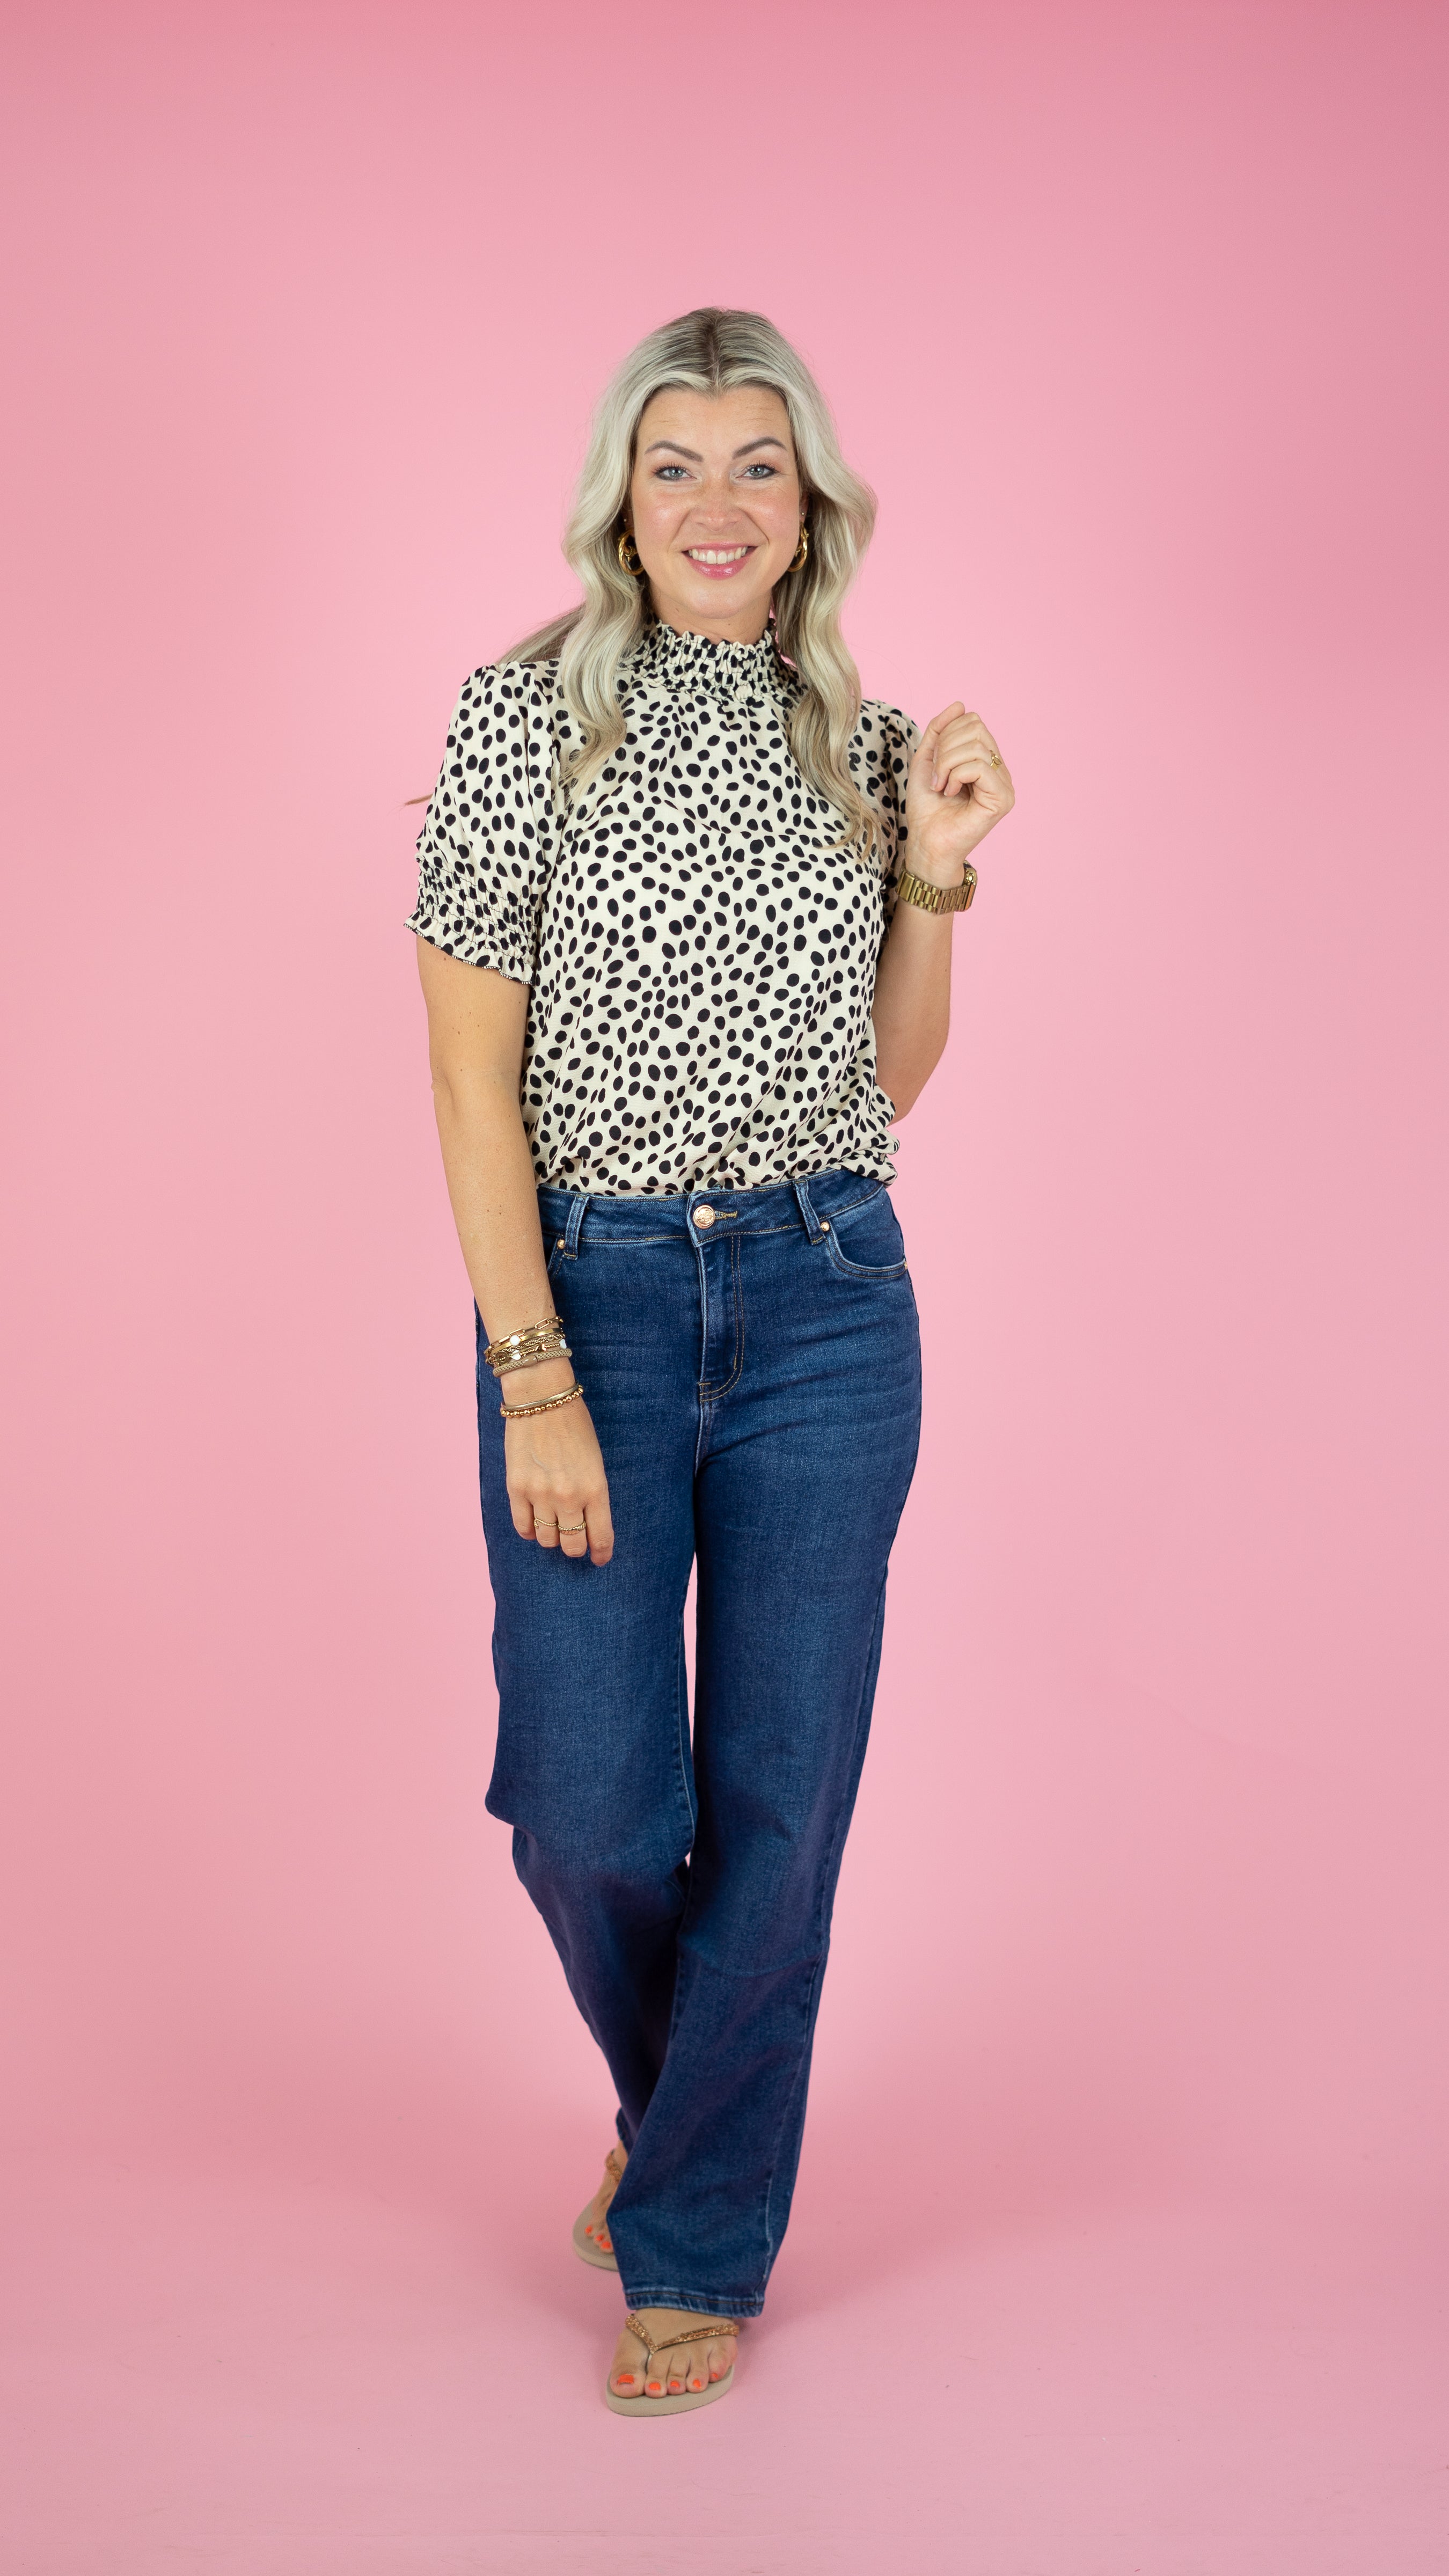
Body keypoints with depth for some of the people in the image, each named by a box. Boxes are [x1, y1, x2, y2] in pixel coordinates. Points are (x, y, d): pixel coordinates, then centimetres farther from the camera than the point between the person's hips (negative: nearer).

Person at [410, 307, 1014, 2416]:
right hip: (589, 1293, -2)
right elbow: (473, 1075, -7)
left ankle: (696, 2240, 22)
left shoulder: (861, 740, 8)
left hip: (827, 1308, 3)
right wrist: (537, 1378, -13)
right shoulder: (525, 718, -3)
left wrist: (936, 871, -3)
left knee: (780, 1799, 4)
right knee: (589, 1810, -3)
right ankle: (679, 2094, 32)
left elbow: (890, 1079, 12)